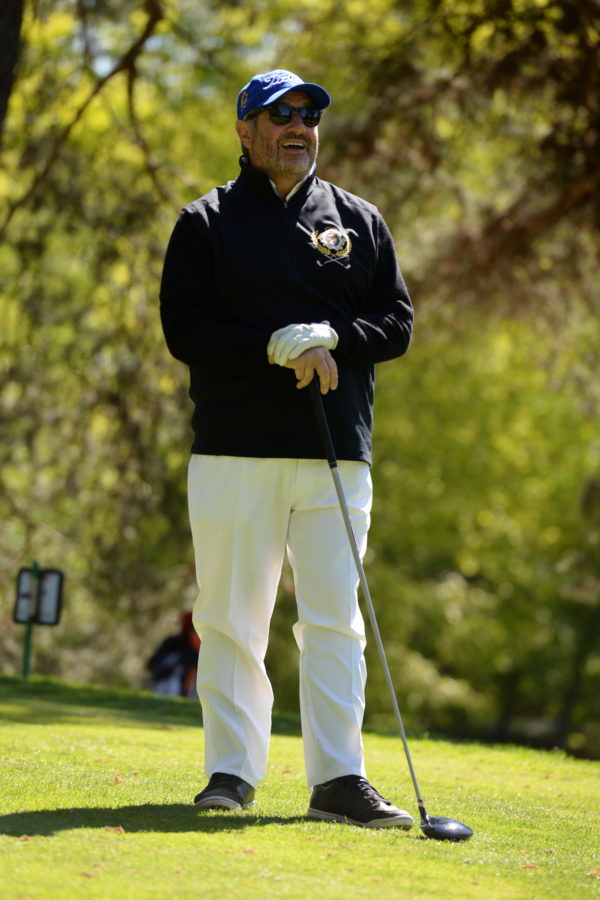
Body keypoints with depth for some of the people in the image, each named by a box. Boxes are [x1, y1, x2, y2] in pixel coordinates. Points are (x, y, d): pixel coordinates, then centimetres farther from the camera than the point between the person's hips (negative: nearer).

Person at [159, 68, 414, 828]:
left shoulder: (359, 222, 14)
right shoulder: (205, 223, 7)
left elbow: (397, 324, 9)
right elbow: (184, 329, -4)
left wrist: (329, 338, -10)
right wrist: (278, 347, -15)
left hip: (337, 454, 2)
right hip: (234, 451, -2)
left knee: (334, 621, -1)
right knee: (231, 620, 0)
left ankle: (338, 779, -1)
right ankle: (231, 772, 8)